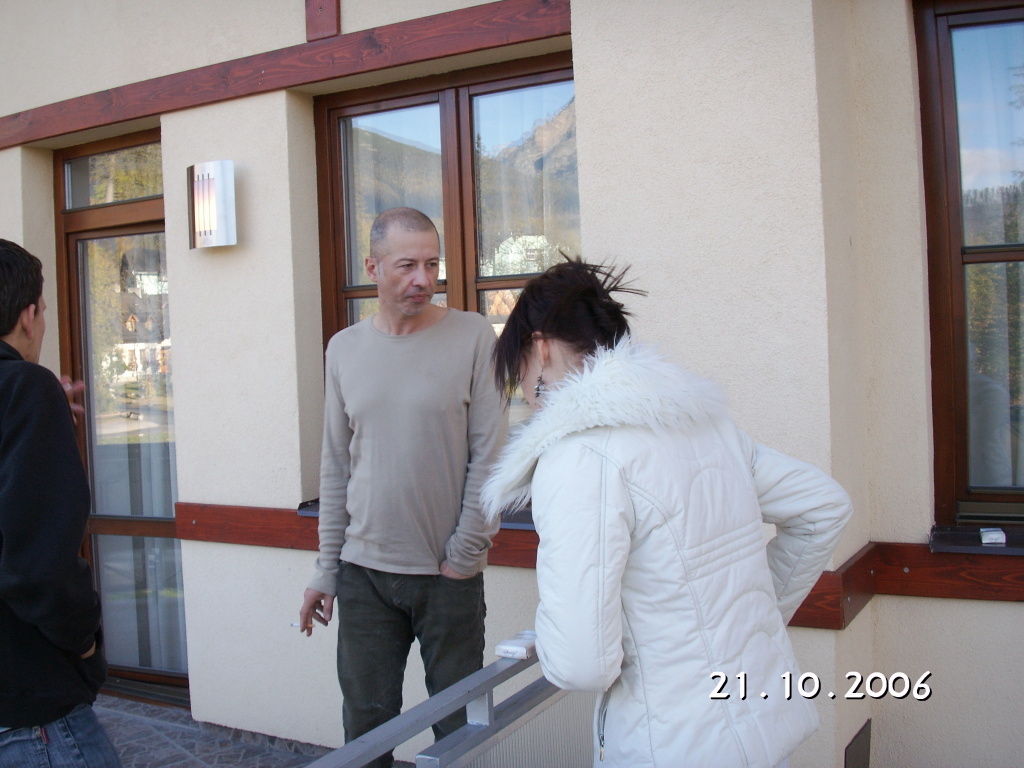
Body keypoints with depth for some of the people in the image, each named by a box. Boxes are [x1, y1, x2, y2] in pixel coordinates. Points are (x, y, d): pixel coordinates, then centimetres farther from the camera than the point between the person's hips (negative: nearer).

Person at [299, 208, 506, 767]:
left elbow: (489, 455, -6)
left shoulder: (472, 337, -5)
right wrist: (326, 569, 8)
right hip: (364, 573, 3)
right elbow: (335, 465, 10)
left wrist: (463, 554, -8)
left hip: (448, 575, -3)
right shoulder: (344, 349, 6)